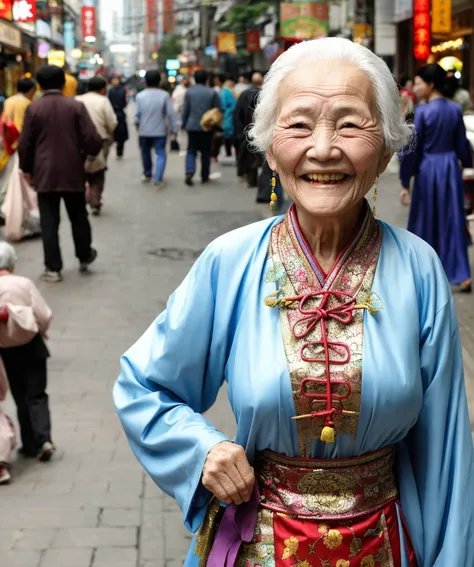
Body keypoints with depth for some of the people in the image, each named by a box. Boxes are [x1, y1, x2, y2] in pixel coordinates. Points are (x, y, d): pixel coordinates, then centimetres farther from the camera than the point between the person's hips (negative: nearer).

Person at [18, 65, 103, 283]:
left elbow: (25, 144, -2)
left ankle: (53, 268, 2)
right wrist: (89, 152, 13)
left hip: (45, 173, -1)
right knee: (78, 217, 18)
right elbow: (93, 140, -9)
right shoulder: (76, 105, -4)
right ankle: (84, 256, 32)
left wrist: (27, 168, 13)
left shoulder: (33, 108, -5)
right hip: (73, 172, 1)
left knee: (49, 221, 3)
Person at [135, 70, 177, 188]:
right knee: (160, 154, 1)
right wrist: (174, 129, -1)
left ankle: (147, 174, 34)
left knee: (146, 152, 20)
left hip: (144, 131, 2)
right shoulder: (164, 95, -9)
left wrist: (138, 125, 16)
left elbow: (137, 113, -3)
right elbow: (170, 114, -9)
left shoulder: (140, 96, -6)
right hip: (160, 131, -2)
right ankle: (158, 178, -14)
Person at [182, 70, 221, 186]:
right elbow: (217, 110, -1)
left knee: (191, 151, 5)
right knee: (206, 152, 11)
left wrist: (184, 124, 10)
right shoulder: (212, 92, -4)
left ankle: (189, 172, -16)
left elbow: (185, 110, 0)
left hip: (192, 126, 0)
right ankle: (204, 176, 15)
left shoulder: (189, 91, -2)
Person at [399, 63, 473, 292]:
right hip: (450, 167, 4)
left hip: (428, 169, -4)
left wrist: (405, 182, -7)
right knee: (452, 220, 9)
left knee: (425, 222, 11)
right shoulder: (455, 110, 1)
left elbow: (413, 148, -12)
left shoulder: (422, 112, -14)